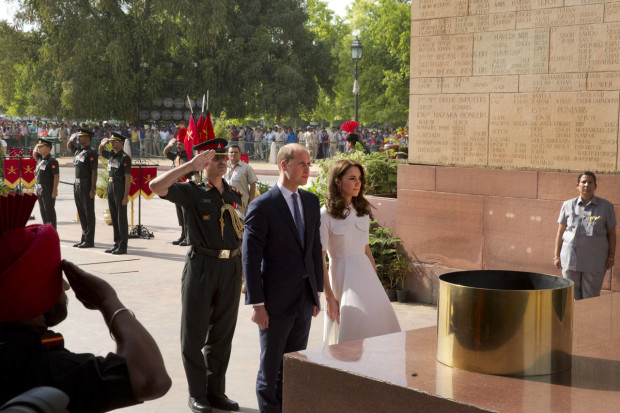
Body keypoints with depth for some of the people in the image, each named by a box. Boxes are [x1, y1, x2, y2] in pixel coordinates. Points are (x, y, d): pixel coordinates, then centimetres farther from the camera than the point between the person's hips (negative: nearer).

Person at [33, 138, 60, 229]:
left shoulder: (52, 161, -15)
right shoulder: (40, 159, 11)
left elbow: (56, 176, -18)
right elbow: (35, 153, 33)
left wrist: (54, 191, -21)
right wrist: (38, 145, 13)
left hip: (48, 191, -9)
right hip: (40, 190, 9)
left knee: (50, 212, -4)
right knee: (43, 211, 14)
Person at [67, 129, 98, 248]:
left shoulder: (91, 153, -11)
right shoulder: (78, 151, 13)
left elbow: (94, 172, -14)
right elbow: (68, 147, 36)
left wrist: (92, 189, -19)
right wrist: (72, 137, 16)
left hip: (86, 186, -8)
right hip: (77, 185, 8)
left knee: (89, 214, -2)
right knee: (81, 213, 12)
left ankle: (89, 240, 2)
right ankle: (84, 238, 19)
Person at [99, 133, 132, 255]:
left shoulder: (125, 158, -12)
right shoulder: (111, 155, 11)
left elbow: (128, 177, -15)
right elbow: (100, 152, 34)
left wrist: (126, 196, -19)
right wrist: (103, 144, 11)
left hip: (120, 188, -8)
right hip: (110, 187, 8)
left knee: (121, 218, -4)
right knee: (114, 217, 11)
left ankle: (123, 246, 0)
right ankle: (117, 243, 18)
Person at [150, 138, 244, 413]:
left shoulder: (234, 195, 12)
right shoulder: (192, 192, -4)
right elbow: (156, 186, -21)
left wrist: (242, 270, 13)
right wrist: (190, 165, -21)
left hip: (230, 267, 5)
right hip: (201, 266, -4)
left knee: (222, 334, 11)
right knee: (194, 334, 4)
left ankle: (216, 391, 23)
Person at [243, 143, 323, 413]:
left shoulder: (311, 201, 7)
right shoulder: (262, 206, -13)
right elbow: (250, 258, -14)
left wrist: (317, 291, 12)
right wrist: (256, 304, -16)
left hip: (304, 300, 6)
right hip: (276, 301, -6)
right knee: (270, 368, 7)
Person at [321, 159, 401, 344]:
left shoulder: (362, 211, 11)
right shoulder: (326, 215, -9)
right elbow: (320, 260, -10)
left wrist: (376, 283, 15)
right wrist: (329, 296, -14)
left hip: (365, 273, 6)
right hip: (343, 277, -6)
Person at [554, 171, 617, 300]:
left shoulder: (606, 206, 2)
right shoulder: (568, 205, 5)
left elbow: (611, 233, 6)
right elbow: (560, 232, 8)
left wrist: (611, 256, 2)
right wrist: (557, 256, 6)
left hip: (594, 261, -1)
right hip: (570, 259, 1)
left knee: (591, 297, 2)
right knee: (572, 296, 5)